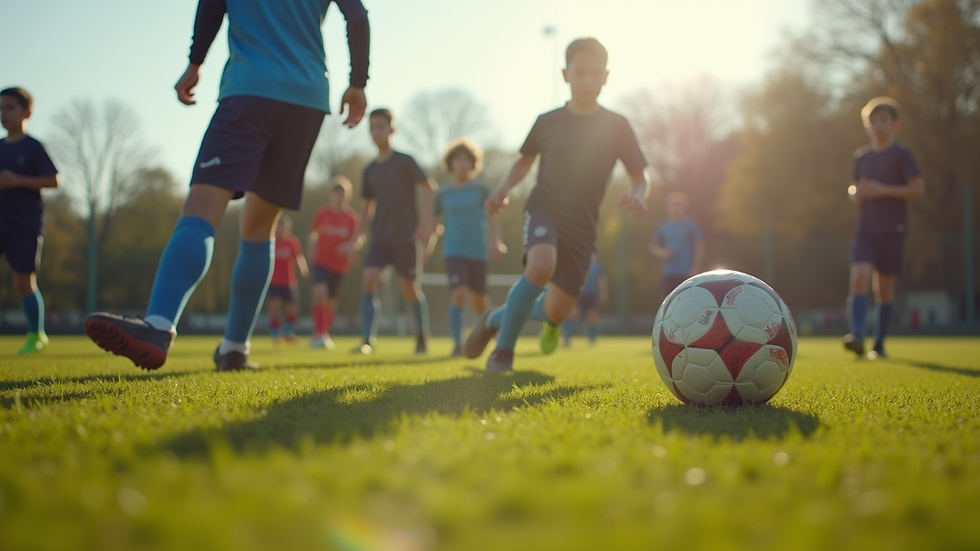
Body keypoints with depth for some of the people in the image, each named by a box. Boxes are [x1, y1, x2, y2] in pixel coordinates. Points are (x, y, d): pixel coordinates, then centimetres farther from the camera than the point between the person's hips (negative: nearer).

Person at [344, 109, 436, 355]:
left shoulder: (404, 161, -5)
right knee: (368, 279, -16)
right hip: (380, 237, 4)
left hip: (405, 237, -4)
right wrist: (355, 239, 12)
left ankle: (422, 337, 25)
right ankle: (368, 339, -17)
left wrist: (425, 221, -18)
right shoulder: (370, 170, 10)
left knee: (411, 288, 6)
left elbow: (429, 187, -8)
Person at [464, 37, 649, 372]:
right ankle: (503, 350, -15)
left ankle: (497, 317, 32)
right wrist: (505, 188, 0)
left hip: (582, 225, 2)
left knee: (557, 311, -3)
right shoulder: (548, 122, 1)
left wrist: (638, 195, -21)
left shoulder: (617, 127, -2)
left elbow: (639, 176, 2)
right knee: (541, 266, -34)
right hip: (544, 209, -1)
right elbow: (526, 160, 18)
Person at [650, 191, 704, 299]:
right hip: (669, 274, 4)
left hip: (688, 274, -4)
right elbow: (653, 246, 15)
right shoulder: (663, 226, 7)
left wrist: (696, 269, -11)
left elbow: (699, 248, -5)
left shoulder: (691, 224, -4)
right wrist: (661, 252, -7)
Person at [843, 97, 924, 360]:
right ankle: (857, 335, -27)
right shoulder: (861, 156, 12)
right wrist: (855, 192, 1)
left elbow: (918, 188, -8)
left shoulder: (902, 154, -1)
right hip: (865, 228, 3)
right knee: (859, 278, -17)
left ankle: (879, 344, 12)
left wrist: (883, 190, -16)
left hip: (892, 229, -3)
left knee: (885, 287, 3)